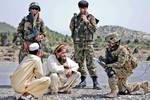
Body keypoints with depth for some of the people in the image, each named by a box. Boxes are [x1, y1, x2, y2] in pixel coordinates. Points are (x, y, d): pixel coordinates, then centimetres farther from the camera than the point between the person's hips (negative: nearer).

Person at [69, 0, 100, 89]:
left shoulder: (91, 18, 2)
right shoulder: (75, 18, 8)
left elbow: (94, 29, -8)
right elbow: (72, 28, 15)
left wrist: (86, 21, -15)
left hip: (88, 43, -3)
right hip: (78, 43, 3)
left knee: (90, 62, -9)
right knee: (79, 62, 5)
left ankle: (95, 82, -7)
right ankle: (83, 81, 15)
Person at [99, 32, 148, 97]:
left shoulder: (123, 50, -25)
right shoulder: (109, 50, -2)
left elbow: (120, 63, -33)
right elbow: (108, 61, 3)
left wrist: (109, 66, -36)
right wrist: (103, 59, -18)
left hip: (125, 70, -9)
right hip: (119, 70, 9)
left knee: (111, 71, -35)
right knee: (123, 92, 18)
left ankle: (113, 92, -27)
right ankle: (141, 85, 33)